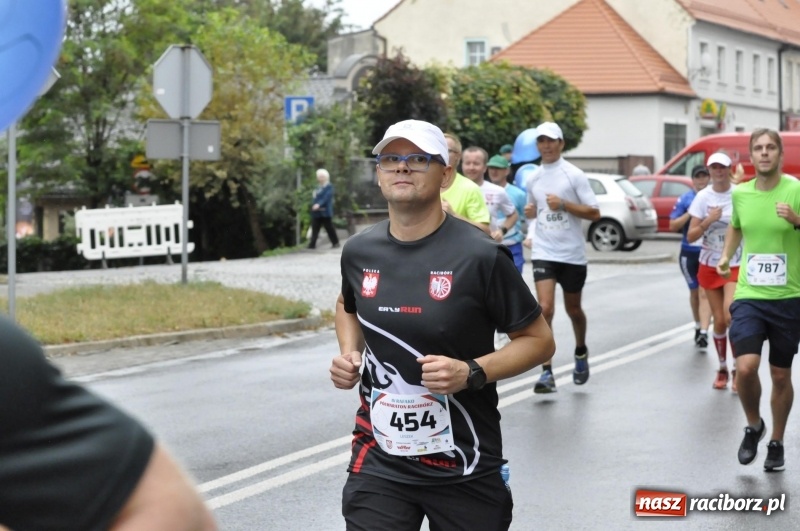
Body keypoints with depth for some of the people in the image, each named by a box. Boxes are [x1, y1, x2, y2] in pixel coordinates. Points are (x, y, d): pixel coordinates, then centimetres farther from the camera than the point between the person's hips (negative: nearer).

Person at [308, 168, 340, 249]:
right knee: (315, 228, 0)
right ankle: (312, 244, -2)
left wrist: (319, 204, -29)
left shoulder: (329, 186, -6)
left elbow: (327, 197, -18)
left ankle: (335, 242, 13)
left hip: (325, 212, -7)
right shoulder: (318, 187, 17)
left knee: (329, 228, 1)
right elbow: (314, 198, 15)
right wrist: (314, 205, -4)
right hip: (316, 212, 7)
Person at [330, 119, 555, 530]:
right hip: (378, 464, 3)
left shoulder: (479, 256, -12)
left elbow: (539, 340, -5)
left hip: (463, 469, -3)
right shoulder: (359, 251, 2)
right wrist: (349, 355, 4)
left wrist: (472, 373, -20)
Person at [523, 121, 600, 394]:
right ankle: (546, 373, -14)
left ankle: (581, 353, 43)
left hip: (572, 255, -2)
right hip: (544, 253, 2)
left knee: (573, 310, 14)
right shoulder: (533, 179, 7)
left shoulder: (574, 175, -6)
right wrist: (530, 211, 2)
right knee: (545, 309, -14)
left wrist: (564, 204, -20)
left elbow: (594, 213, -9)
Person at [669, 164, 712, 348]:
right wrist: (690, 213, -12)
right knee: (695, 291, 16)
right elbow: (673, 226, 0)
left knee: (705, 293, -11)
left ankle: (703, 332, -18)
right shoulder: (685, 199, 2)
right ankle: (698, 326, 33)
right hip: (689, 252, 2)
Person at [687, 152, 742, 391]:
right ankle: (722, 369, 22)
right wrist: (707, 221, -18)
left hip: (736, 265, -2)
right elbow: (691, 236, -3)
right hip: (709, 265, 2)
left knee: (730, 315, -19)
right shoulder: (703, 197, -1)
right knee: (719, 320, 5)